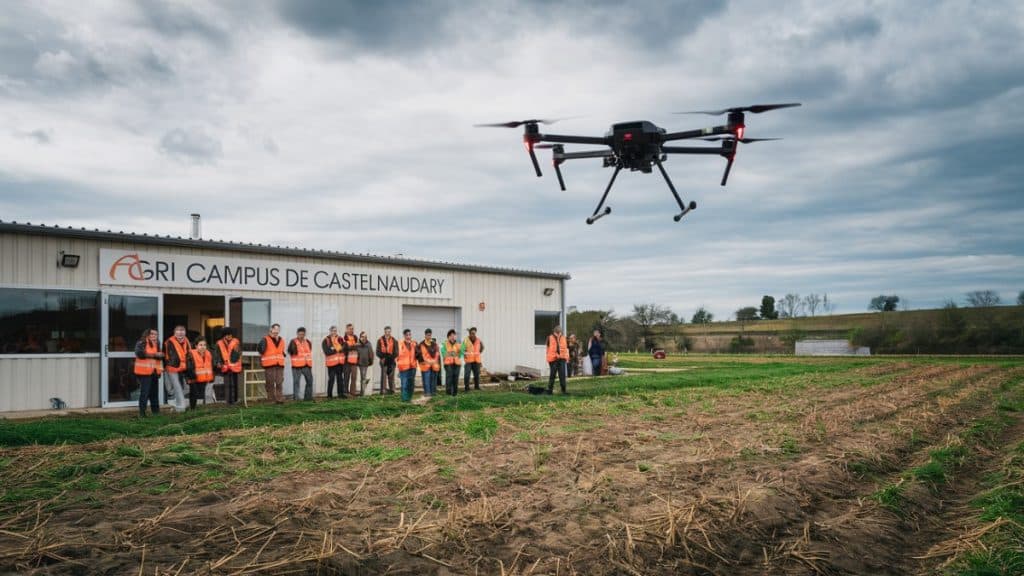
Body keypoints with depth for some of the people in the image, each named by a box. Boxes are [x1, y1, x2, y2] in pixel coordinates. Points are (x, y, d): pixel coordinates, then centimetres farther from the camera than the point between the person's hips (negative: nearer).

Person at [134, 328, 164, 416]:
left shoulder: (157, 344, 18)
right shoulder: (141, 343, -4)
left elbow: (160, 355, 24)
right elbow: (140, 354, -19)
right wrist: (154, 355, -17)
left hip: (154, 372, 7)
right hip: (144, 372, -7)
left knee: (154, 392, 11)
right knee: (144, 392, -8)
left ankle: (156, 411, 18)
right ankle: (142, 412, -3)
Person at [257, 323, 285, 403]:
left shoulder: (281, 340, 17)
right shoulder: (265, 339, -2)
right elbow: (259, 349, -8)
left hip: (279, 365, 5)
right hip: (269, 365, -5)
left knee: (279, 383, 3)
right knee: (270, 383, -2)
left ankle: (280, 399, 5)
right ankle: (271, 400, 6)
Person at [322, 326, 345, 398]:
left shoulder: (340, 339, 10)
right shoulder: (326, 340, -4)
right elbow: (327, 352, -14)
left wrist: (334, 349, -11)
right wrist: (338, 350, -11)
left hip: (340, 362, 4)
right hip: (331, 362, -4)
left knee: (340, 378, 9)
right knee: (331, 379, -3)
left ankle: (341, 393, 17)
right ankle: (329, 394, 6)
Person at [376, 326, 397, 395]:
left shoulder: (394, 340, 6)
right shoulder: (380, 340, 4)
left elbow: (396, 351, 5)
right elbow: (378, 351, 2)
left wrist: (392, 357, -12)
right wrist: (382, 357, -13)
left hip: (391, 361, 1)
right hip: (384, 361, -1)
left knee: (391, 376, 4)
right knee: (383, 376, -3)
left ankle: (392, 390, 9)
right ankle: (382, 390, -1)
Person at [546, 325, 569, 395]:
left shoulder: (563, 337, 8)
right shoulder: (550, 338, -3)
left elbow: (566, 347, 13)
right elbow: (548, 348, 1)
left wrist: (567, 357, 7)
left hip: (562, 358, 3)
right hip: (553, 359, -3)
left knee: (562, 375, 1)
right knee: (552, 375, 2)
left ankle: (563, 390, 5)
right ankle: (550, 390, 11)